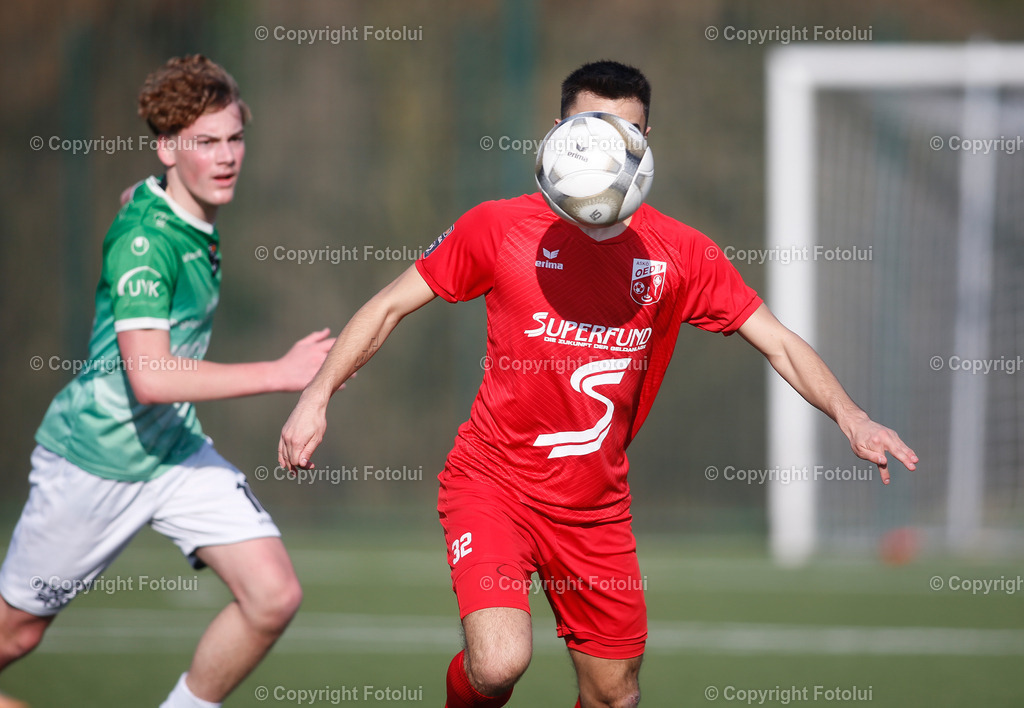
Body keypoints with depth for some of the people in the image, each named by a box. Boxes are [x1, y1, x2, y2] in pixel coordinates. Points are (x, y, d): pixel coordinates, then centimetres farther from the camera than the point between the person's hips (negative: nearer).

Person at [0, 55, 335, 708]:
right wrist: (280, 374, -36)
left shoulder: (197, 218, 0)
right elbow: (150, 378, -35)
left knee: (275, 596, -10)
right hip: (94, 458, -7)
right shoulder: (145, 239, -25)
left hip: (176, 452, 7)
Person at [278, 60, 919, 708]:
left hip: (598, 506, 4)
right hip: (492, 483, -3)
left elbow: (779, 343, 2)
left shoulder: (680, 253, 0)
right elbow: (390, 307, 1)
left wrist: (848, 415, -14)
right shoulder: (501, 228, -6)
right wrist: (316, 396, -10)